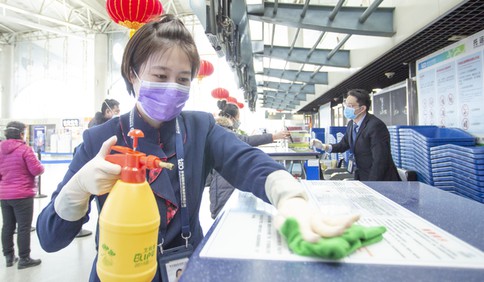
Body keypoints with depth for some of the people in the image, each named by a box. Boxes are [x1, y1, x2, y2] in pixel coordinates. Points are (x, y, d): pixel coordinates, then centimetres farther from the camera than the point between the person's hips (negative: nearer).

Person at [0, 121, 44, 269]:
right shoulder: (25, 149, -14)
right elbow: (36, 170, -15)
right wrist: (41, 166, 6)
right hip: (22, 195, -7)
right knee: (24, 227, 1)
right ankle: (24, 259, 8)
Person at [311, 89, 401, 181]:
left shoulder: (376, 126, -22)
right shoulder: (351, 124, 2)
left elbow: (380, 161, -24)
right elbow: (344, 144, 15)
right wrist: (324, 146, -4)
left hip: (379, 178, -7)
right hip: (360, 176, 7)